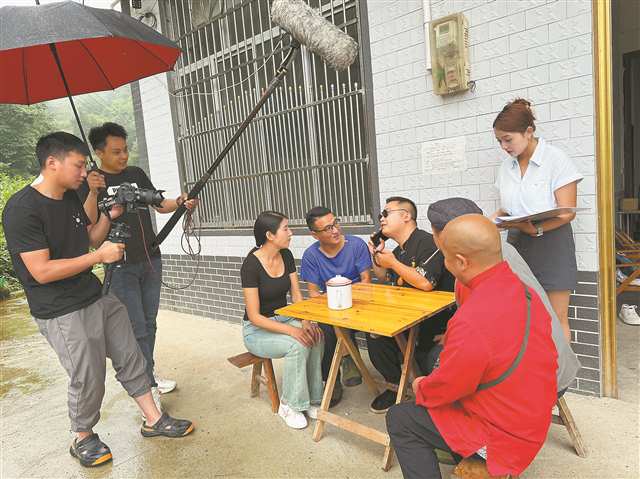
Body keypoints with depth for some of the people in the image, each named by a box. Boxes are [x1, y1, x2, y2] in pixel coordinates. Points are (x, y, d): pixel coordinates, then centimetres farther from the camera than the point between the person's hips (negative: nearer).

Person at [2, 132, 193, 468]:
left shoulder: (71, 198, 7)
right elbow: (41, 271, -22)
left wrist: (109, 215, 0)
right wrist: (99, 256, -19)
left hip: (98, 298, 8)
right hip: (61, 314, -8)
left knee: (130, 358, 12)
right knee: (88, 380, 3)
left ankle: (154, 420, 27)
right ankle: (83, 439, 30)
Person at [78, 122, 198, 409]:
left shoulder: (136, 174, 9)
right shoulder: (89, 181, -4)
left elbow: (159, 205, 11)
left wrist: (179, 202, -9)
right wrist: (93, 192, -29)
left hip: (151, 259, 5)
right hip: (120, 266, -5)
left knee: (149, 323, 12)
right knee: (136, 328, -4)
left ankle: (148, 377, 26)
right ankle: (148, 385, 7)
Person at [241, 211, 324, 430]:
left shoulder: (286, 256, -3)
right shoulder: (251, 265, -22)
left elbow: (296, 295, 1)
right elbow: (254, 317, -22)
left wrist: (305, 320, -19)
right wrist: (291, 330, -32)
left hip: (284, 318, 6)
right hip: (257, 329, -6)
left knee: (316, 337, -23)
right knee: (298, 345, -31)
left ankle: (312, 400, -7)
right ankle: (288, 405, -9)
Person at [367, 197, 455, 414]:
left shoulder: (426, 243, -17)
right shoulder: (398, 251, 11)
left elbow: (425, 283, -32)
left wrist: (393, 263, -19)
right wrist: (377, 259, 6)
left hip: (440, 316, -8)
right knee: (375, 334, -9)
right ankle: (395, 385, 10)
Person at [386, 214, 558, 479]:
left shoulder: (471, 323, -35)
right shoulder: (524, 291, -8)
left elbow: (444, 389, -22)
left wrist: (420, 387, 1)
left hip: (503, 436, -8)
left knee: (399, 419, 2)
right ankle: (464, 457, 33)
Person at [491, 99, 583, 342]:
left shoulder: (556, 159, -8)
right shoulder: (506, 167, 9)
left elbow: (567, 212, -12)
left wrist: (537, 229, -27)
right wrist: (497, 217, -3)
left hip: (551, 243, -5)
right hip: (518, 244, 5)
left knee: (556, 317, -1)